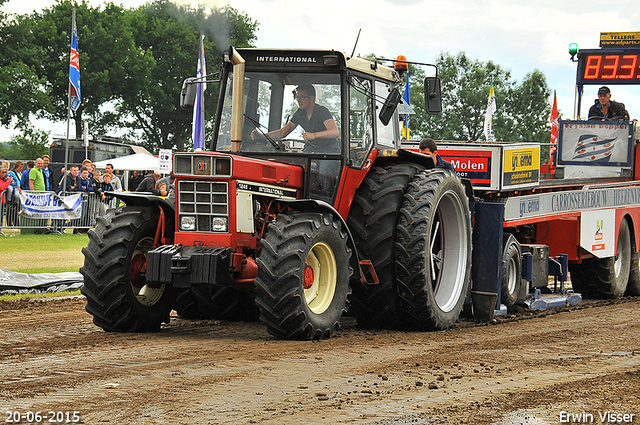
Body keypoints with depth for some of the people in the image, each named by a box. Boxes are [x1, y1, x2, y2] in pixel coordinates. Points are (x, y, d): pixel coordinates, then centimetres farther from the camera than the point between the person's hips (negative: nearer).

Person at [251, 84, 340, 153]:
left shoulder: (322, 111, -15)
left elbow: (335, 132, -31)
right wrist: (261, 136, -3)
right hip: (311, 149, 7)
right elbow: (283, 132, 12)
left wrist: (314, 135, -47)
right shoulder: (300, 113, 8)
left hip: (329, 150, -6)